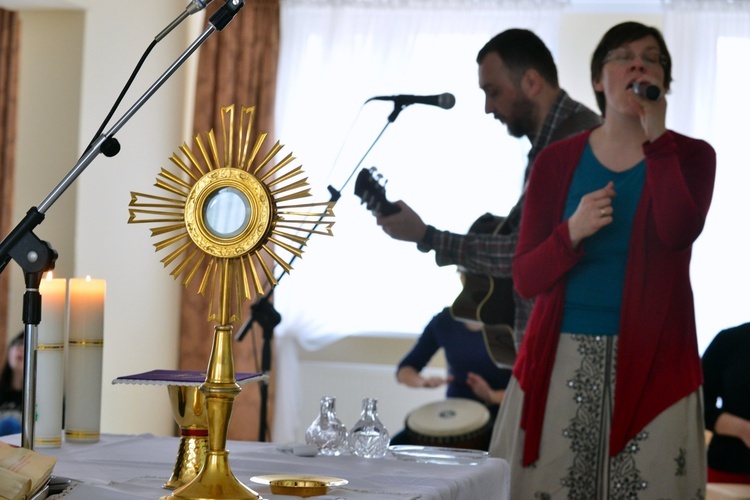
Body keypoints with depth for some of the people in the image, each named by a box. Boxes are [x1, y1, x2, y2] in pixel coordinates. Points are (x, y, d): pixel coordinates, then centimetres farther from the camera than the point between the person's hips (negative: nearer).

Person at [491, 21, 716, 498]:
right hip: (561, 361, 1)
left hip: (651, 363, -1)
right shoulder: (557, 161, 8)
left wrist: (656, 135, -13)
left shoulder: (690, 156, 6)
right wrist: (572, 232, -17)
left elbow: (678, 232, -16)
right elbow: (525, 279, 1)